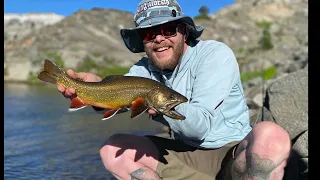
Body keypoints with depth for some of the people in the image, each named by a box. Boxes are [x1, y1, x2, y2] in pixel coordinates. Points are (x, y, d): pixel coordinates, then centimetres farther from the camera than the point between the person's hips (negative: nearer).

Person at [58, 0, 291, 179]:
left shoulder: (215, 54, -15)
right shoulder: (145, 68, 2)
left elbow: (200, 126, -25)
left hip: (234, 154, -4)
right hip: (184, 155, 5)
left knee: (270, 136, -36)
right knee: (113, 149, -9)